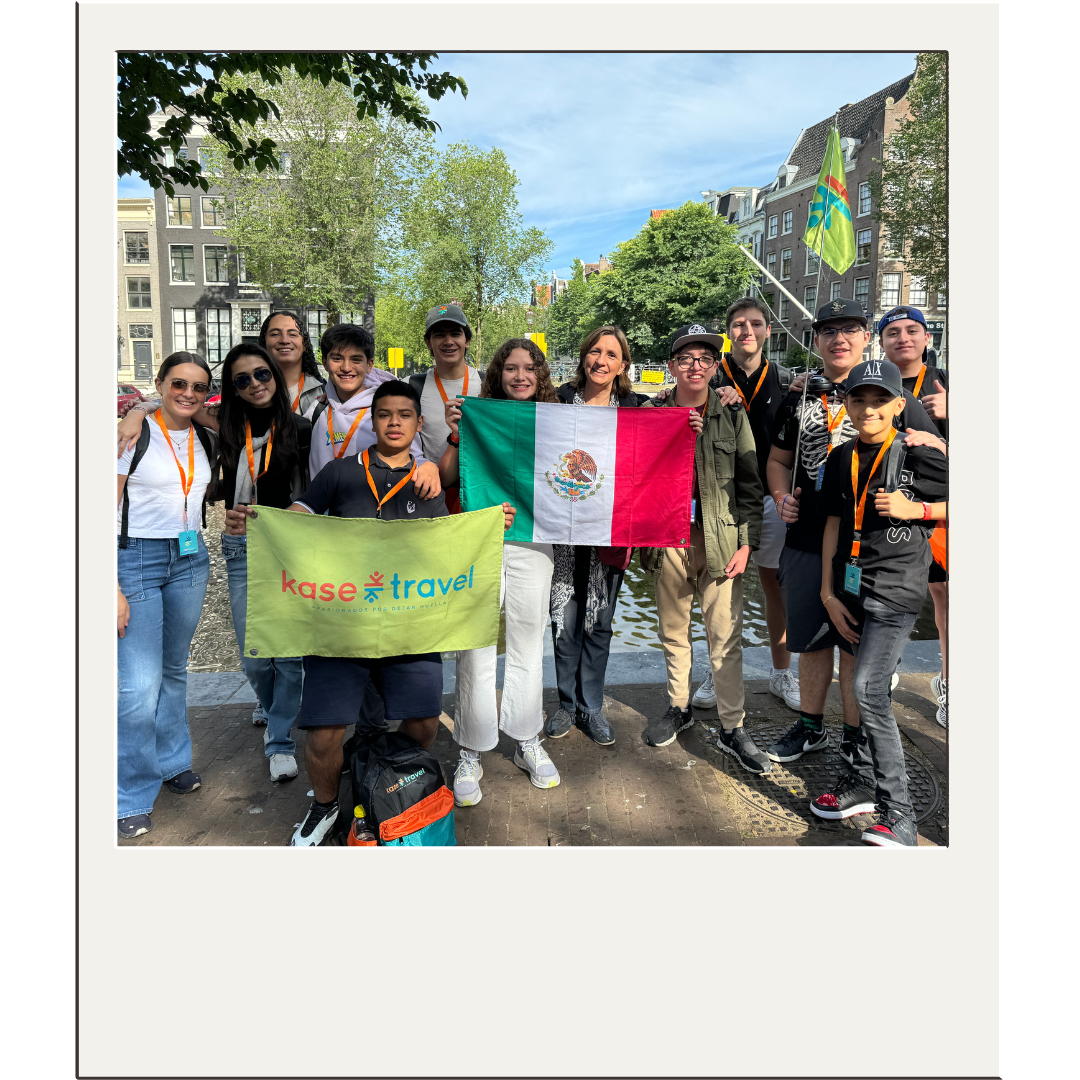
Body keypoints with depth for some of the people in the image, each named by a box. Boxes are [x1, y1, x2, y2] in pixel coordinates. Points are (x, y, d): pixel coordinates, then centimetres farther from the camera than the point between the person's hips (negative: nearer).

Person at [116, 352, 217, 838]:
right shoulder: (136, 433, -10)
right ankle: (132, 797, 11)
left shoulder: (206, 441, 7)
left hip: (190, 560, 6)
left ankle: (171, 760, 35)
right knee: (140, 684, -6)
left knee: (174, 669, 17)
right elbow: (107, 509, -12)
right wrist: (114, 589, -17)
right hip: (136, 560, -5)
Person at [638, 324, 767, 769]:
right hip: (669, 538, 2)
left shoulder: (732, 415, 4)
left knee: (726, 638, 0)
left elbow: (749, 483, 3)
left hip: (720, 540, -1)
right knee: (673, 631, 14)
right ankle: (679, 707, 34)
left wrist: (746, 542, -3)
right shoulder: (651, 414, 5)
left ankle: (732, 728, 13)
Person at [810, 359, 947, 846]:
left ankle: (897, 811, -4)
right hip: (850, 585, 5)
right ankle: (864, 779, 28)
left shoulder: (920, 453, -6)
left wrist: (914, 509, -15)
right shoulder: (841, 459, 10)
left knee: (868, 689, -13)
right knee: (871, 689, 14)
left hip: (897, 587, -5)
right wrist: (829, 593, 8)